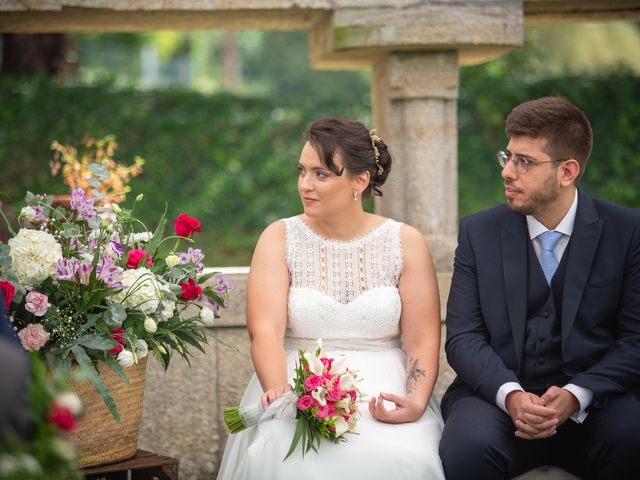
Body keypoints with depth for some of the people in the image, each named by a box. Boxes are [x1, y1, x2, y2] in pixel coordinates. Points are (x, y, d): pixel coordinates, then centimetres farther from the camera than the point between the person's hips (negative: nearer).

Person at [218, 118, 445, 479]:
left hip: (383, 392, 1)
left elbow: (422, 341, 1)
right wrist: (277, 390, -27)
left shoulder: (406, 243, 6)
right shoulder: (279, 239, 5)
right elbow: (265, 330, -7)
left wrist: (416, 403, -18)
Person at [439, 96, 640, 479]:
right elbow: (463, 337, 0)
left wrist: (576, 396, -18)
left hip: (594, 398, 0)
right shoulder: (479, 232, 5)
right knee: (468, 446, -33)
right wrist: (510, 394, -19)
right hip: (498, 393, 0)